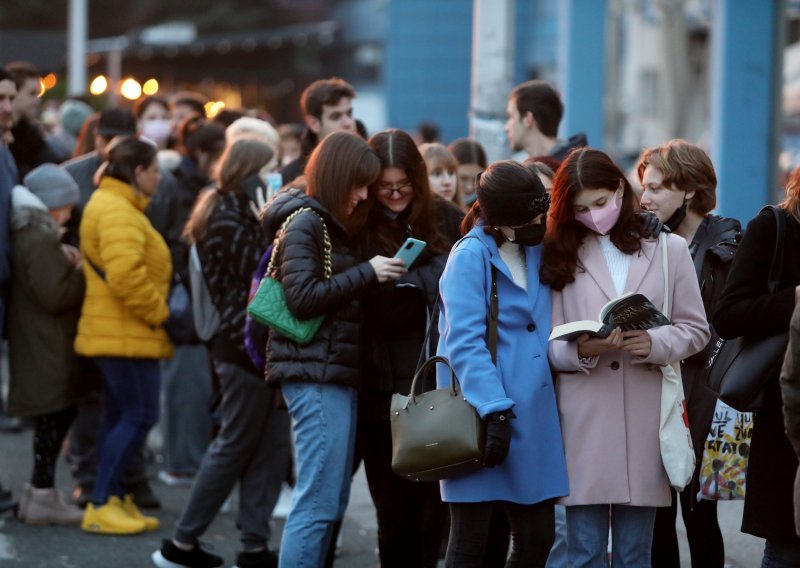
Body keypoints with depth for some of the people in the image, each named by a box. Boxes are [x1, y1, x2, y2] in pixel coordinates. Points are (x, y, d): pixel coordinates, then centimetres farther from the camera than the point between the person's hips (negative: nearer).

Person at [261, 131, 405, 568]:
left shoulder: (332, 225, 20)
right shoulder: (304, 223, -8)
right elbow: (302, 297, -17)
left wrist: (375, 274, 6)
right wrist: (367, 273, -15)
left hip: (336, 375, 10)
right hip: (315, 375, -10)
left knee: (331, 502, 10)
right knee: (319, 503, -11)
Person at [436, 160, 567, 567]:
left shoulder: (535, 254, 12)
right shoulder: (472, 255, -9)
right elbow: (465, 341, -16)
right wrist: (494, 411, -23)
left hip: (532, 415, 7)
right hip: (479, 414, -7)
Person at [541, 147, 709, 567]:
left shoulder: (669, 249, 8)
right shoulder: (561, 256, 8)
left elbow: (695, 329, 7)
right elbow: (550, 344, 3)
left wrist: (655, 343, -12)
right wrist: (582, 349, -18)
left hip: (644, 420, 0)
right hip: (584, 420, 0)